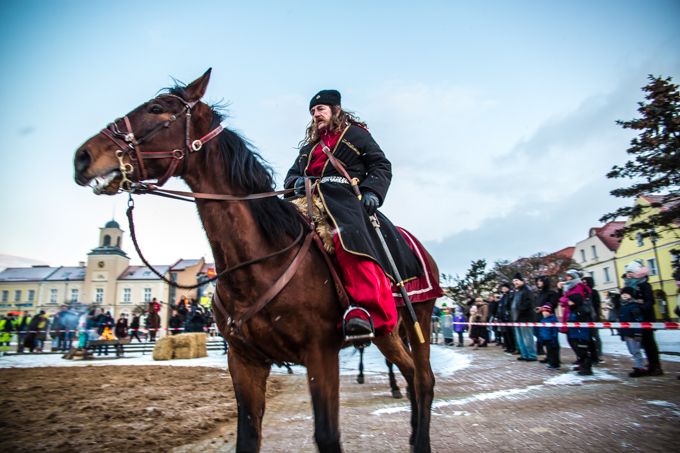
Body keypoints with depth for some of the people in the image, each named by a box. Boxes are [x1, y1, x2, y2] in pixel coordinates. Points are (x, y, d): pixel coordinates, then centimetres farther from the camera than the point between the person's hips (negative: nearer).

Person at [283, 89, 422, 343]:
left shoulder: (356, 134, 22)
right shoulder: (308, 147, 36)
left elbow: (381, 166, 12)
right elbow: (291, 175, 28)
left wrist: (372, 192, -8)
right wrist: (296, 183, 1)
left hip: (344, 198, -6)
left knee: (351, 236, -37)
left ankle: (369, 312, -50)